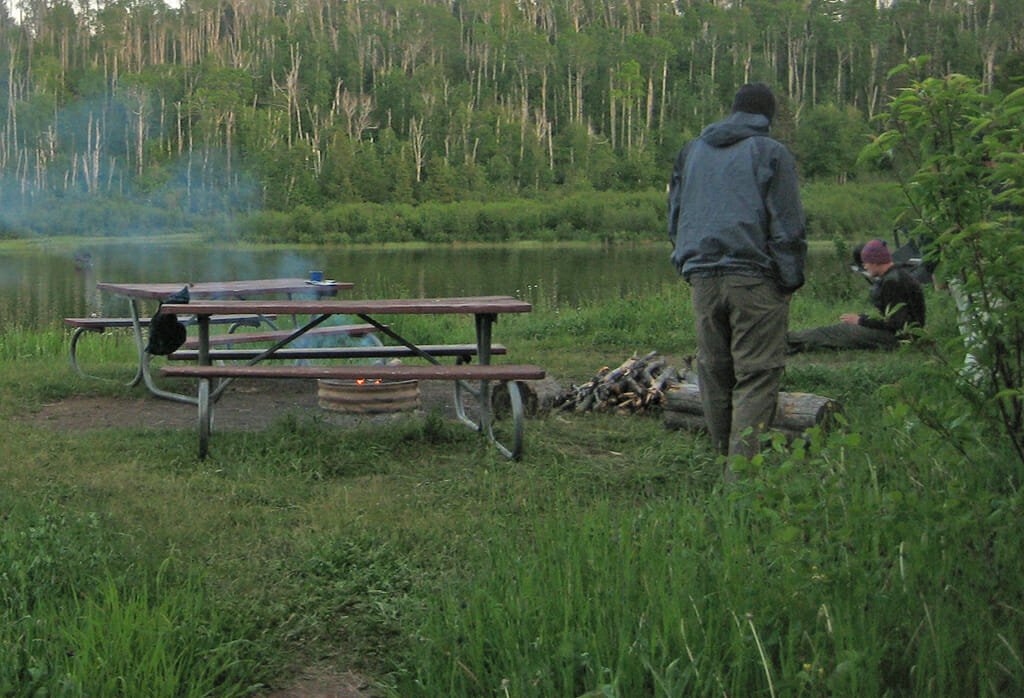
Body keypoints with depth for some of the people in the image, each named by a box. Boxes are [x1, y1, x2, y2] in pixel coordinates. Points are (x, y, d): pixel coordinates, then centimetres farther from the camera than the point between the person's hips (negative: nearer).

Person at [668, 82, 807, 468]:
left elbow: (674, 217, 23)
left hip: (701, 277, 5)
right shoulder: (771, 152, 2)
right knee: (757, 374, -5)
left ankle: (724, 453, 22)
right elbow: (787, 225, -3)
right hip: (755, 278, -5)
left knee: (714, 371, 13)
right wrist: (790, 279, 2)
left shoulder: (692, 150, 18)